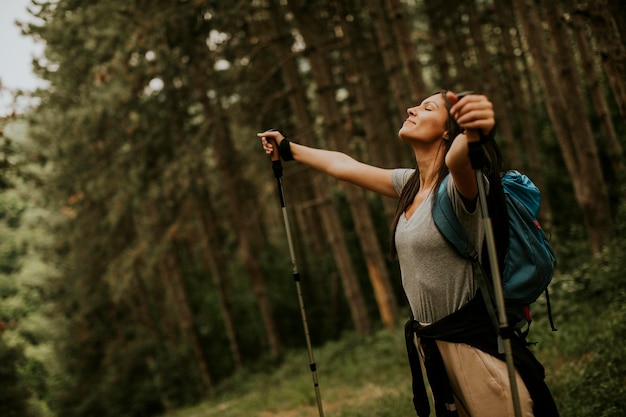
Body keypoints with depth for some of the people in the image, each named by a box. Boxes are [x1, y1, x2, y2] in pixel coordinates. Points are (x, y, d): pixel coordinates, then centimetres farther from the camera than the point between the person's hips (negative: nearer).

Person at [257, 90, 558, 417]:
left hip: (479, 345, -8)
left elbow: (458, 160, -41)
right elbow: (342, 166, 21)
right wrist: (288, 149, 32)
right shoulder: (411, 184, 8)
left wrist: (474, 133, -63)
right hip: (432, 344, 8)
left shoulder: (460, 184, -16)